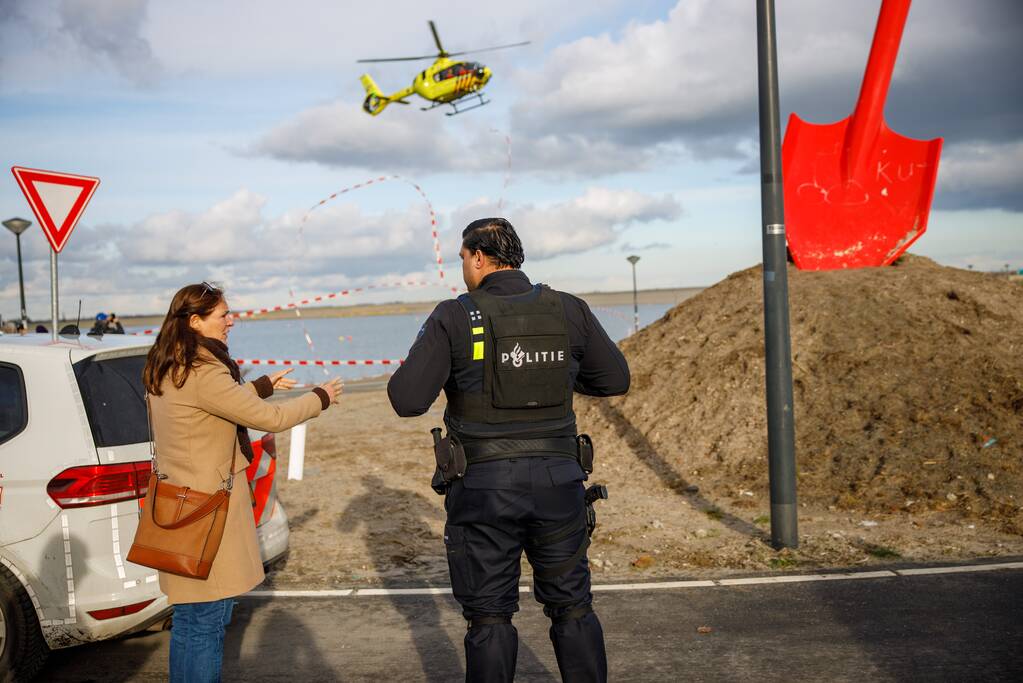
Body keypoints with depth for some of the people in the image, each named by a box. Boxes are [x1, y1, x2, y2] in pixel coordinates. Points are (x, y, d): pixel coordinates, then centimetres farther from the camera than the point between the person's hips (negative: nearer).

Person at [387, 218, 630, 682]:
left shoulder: (454, 318, -8)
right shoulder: (569, 311, 1)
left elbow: (406, 400, -11)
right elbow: (616, 379, 10)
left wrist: (434, 365, 8)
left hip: (484, 487, -2)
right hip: (557, 481, 3)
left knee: (490, 615, 10)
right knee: (572, 606, 17)